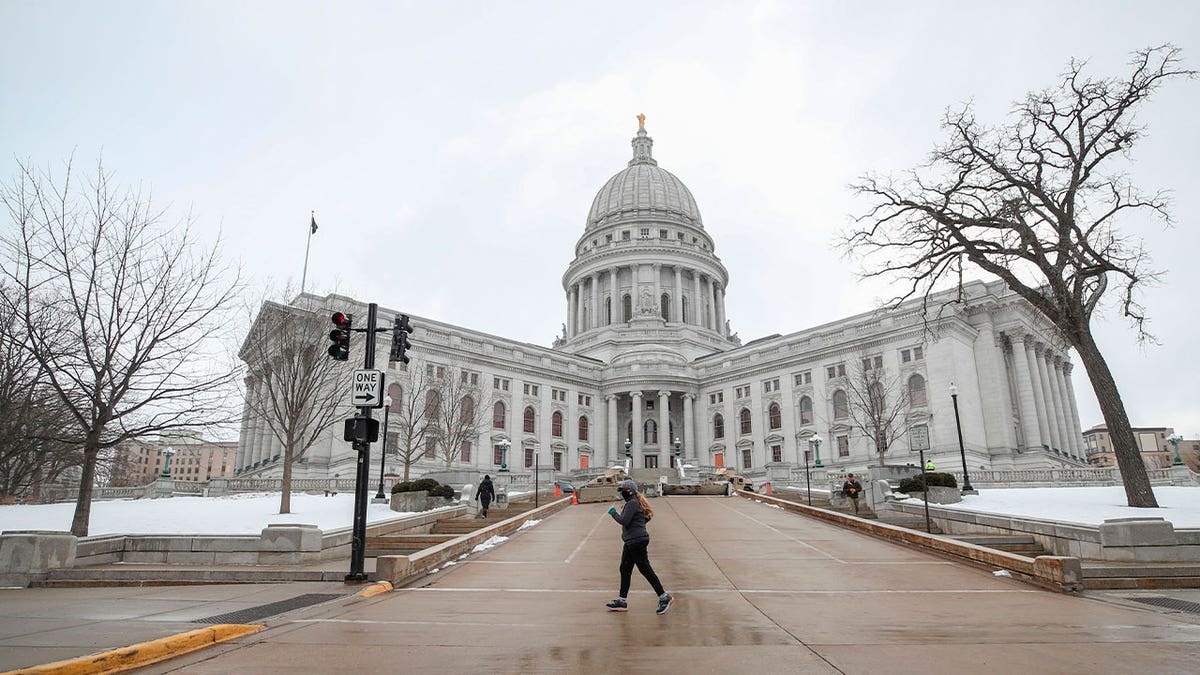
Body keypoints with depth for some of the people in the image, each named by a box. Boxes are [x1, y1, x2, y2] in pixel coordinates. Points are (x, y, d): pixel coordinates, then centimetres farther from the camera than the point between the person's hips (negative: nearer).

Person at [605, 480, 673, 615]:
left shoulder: (632, 503, -16)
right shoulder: (635, 502, 15)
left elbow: (624, 521, -23)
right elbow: (647, 516, 21)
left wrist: (614, 513, -8)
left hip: (636, 541, -11)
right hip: (632, 542, 11)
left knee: (645, 569, -4)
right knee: (624, 569, 12)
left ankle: (664, 597, 4)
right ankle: (622, 601, 18)